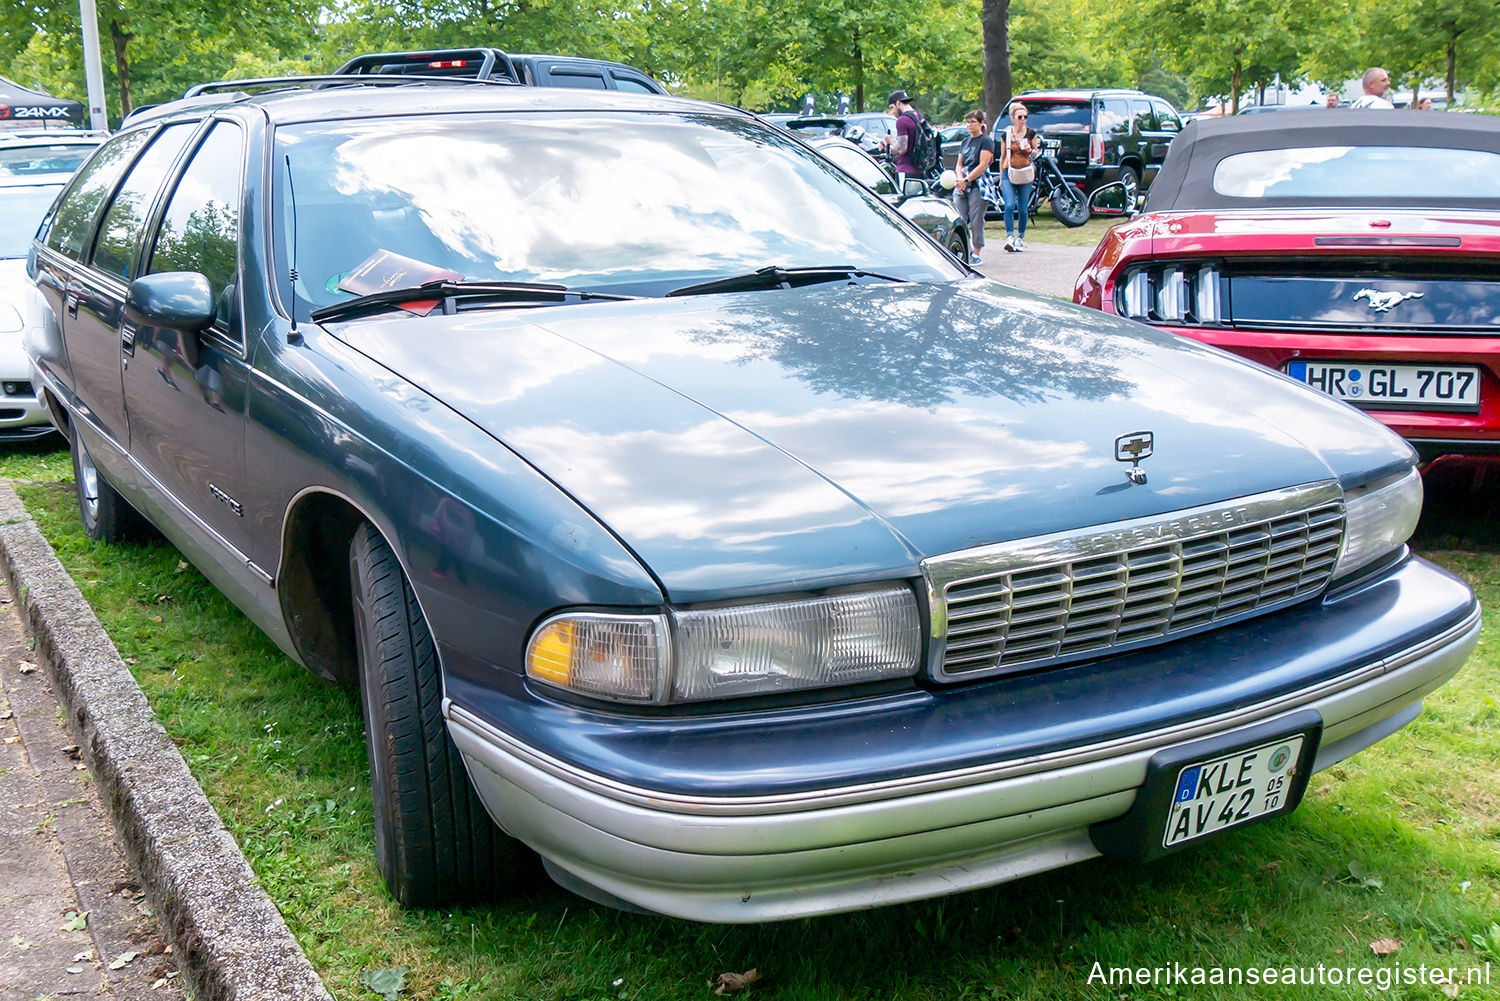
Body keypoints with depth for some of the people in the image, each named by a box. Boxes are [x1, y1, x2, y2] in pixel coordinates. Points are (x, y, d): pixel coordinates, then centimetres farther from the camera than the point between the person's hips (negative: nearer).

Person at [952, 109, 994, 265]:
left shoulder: (986, 140, -3)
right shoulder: (965, 141, 18)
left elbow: (982, 165, -11)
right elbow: (959, 164, 16)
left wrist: (966, 180, -13)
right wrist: (960, 179, -4)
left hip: (978, 185, -7)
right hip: (962, 187, 7)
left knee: (976, 221, -5)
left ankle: (977, 254, 0)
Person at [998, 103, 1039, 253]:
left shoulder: (1031, 133, 3)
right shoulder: (1006, 135, 3)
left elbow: (1036, 151, 16)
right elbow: (1002, 156, 11)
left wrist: (1031, 151, -8)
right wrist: (1001, 177, 13)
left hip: (1025, 174, 1)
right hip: (1009, 173, -1)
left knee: (1023, 208, 4)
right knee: (1009, 205, -16)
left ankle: (1020, 238, 18)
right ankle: (1010, 237, -16)